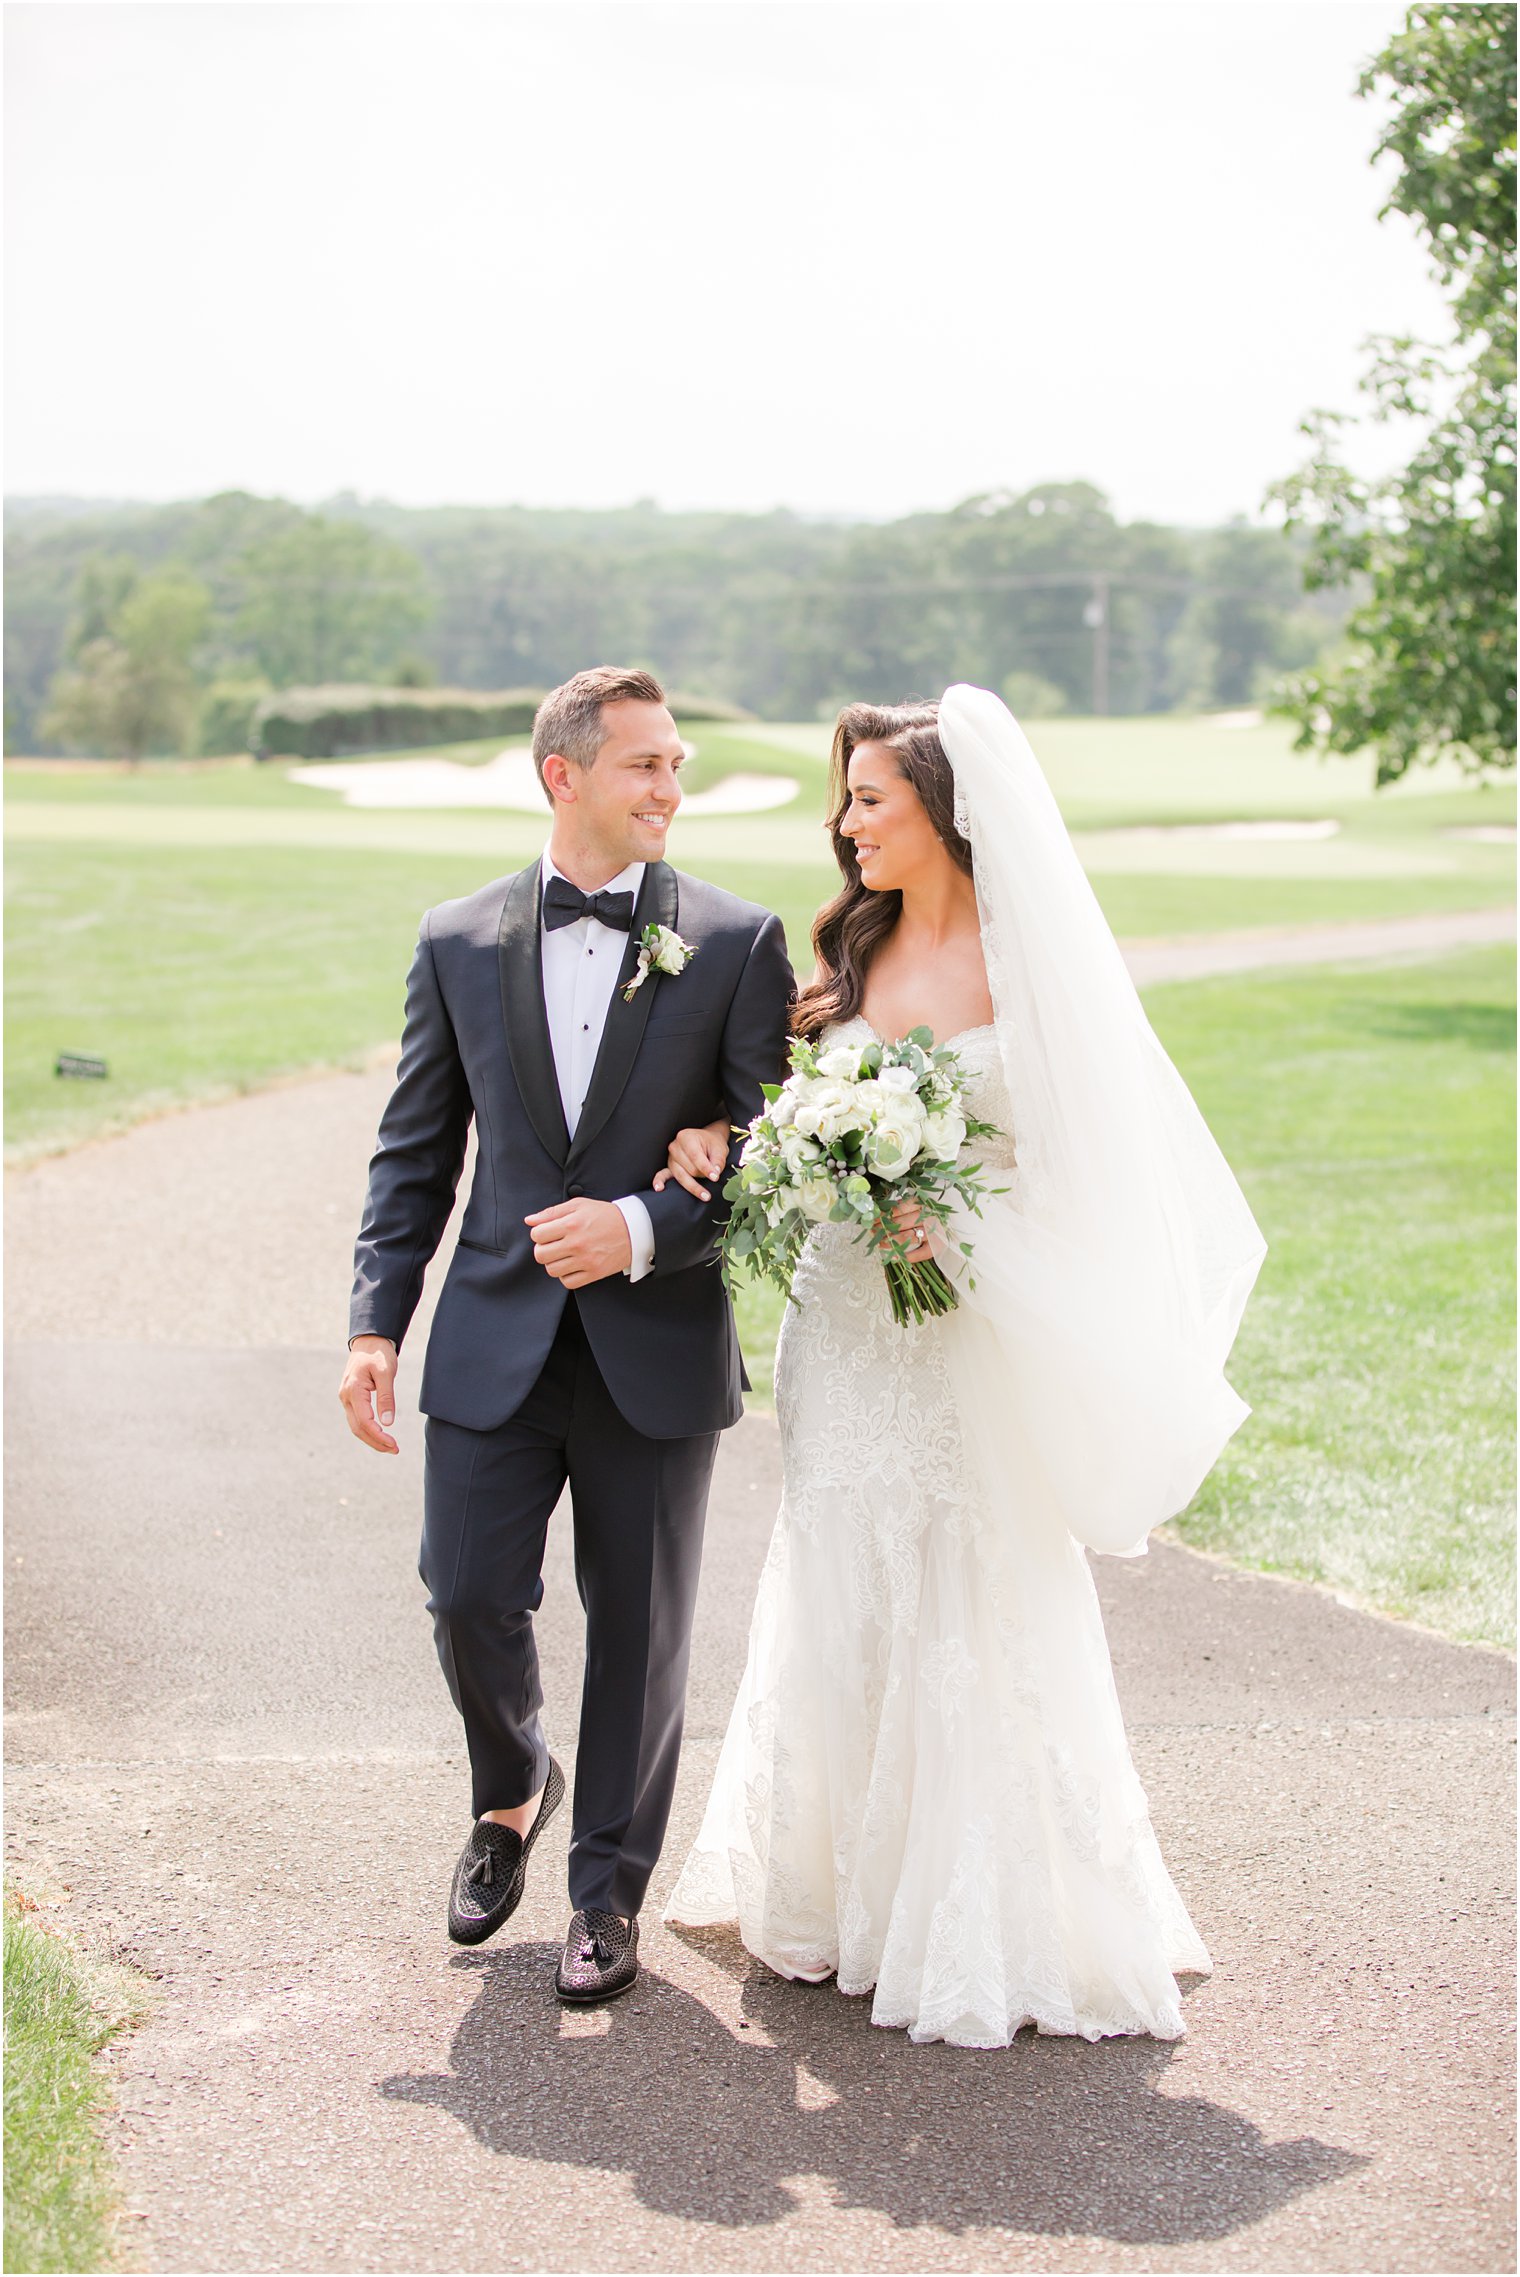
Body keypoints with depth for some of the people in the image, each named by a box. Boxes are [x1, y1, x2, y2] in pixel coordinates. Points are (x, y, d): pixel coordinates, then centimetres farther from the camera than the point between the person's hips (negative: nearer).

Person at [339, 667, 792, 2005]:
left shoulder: (737, 942, -2)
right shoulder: (459, 942, 5)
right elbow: (416, 1154, 8)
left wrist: (643, 1230, -18)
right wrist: (376, 1324, 1)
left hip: (658, 1352, -1)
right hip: (495, 1343, 1)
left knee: (640, 1632, 7)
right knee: (469, 1600, -2)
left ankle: (609, 1892, 24)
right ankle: (512, 1791, 30)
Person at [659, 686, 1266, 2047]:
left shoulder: (1030, 964, -8)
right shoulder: (851, 953, 9)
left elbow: (1095, 1162, -9)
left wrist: (966, 1235, -22)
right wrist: (718, 1138, -5)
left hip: (973, 1342, -5)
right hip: (843, 1332, 5)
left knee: (973, 1633, 0)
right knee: (841, 1615, 10)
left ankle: (987, 1938, 14)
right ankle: (849, 1897, 25)